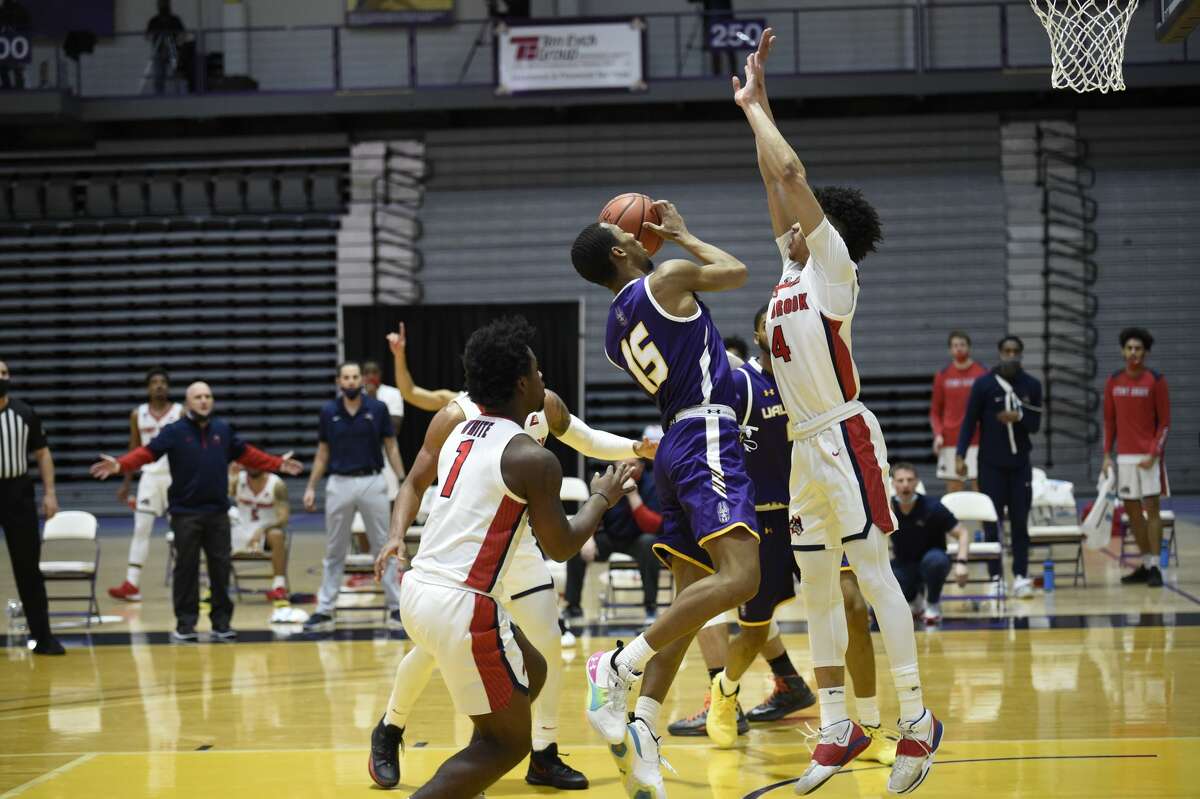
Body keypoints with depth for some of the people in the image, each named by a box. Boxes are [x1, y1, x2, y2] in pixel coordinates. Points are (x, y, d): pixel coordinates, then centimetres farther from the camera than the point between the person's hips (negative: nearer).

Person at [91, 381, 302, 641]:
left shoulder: (223, 429, 9)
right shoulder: (174, 431, -4)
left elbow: (246, 453, 19)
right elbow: (147, 452, -13)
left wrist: (278, 464, 19)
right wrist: (119, 465, -28)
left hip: (218, 512, 3)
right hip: (185, 513, -3)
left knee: (221, 567, 5)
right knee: (186, 568, 0)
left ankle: (221, 622, 13)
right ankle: (185, 624, 7)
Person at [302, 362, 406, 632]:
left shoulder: (378, 409, -1)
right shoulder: (328, 412, 4)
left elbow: (391, 447, 3)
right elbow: (323, 453, 11)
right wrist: (311, 487, 6)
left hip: (372, 482, -1)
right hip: (339, 484, 1)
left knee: (384, 548, 3)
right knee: (333, 553, 7)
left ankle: (396, 607, 9)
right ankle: (324, 611, 10)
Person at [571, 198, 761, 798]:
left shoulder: (615, 332, 17)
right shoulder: (666, 279, -5)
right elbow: (737, 271, 10)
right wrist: (680, 235, 25)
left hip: (676, 445, 9)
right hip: (707, 437, -9)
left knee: (690, 596, 8)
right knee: (739, 576, -21)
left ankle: (643, 729, -3)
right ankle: (618, 668, -24)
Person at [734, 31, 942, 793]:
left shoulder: (834, 266, -4)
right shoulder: (796, 270, 16)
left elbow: (792, 173, -12)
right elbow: (776, 183, 21)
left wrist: (754, 106, -3)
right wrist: (755, 108, 19)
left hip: (845, 439, -9)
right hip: (806, 446, 9)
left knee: (872, 573, -9)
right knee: (816, 585, 7)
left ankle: (918, 721, -7)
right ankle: (838, 728, 11)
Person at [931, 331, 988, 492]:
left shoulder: (982, 372, 3)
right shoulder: (942, 376, 8)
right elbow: (935, 411, 12)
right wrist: (938, 434, -3)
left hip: (977, 441, -1)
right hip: (950, 441, 1)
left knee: (979, 484, -4)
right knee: (953, 488, 1)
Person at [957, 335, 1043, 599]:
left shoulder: (1032, 385, 3)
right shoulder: (983, 384, -3)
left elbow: (1035, 424, 5)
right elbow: (969, 421, -2)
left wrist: (1019, 417, -16)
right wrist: (960, 455, -9)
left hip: (1020, 463, 2)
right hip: (991, 463, -2)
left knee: (1020, 522, 1)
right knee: (992, 522, 0)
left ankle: (1021, 577, 3)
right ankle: (995, 577, 6)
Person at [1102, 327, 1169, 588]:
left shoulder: (1156, 381, -5)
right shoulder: (1113, 381, 7)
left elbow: (1164, 421, -5)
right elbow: (1109, 420, 12)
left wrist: (1153, 454, -14)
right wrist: (1107, 454, 6)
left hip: (1148, 456, -4)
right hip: (1124, 456, 4)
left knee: (1151, 508, -6)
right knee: (1131, 510, 6)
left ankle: (1154, 567, -6)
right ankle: (1145, 564, 15)